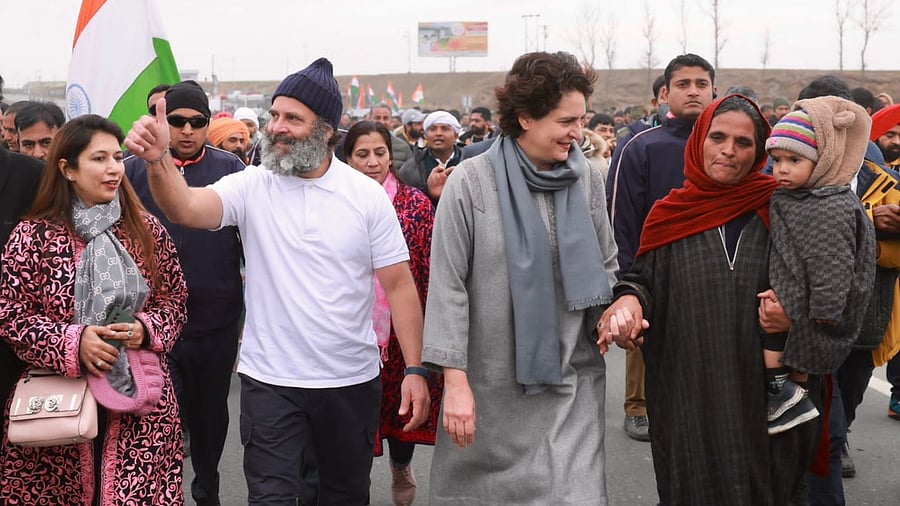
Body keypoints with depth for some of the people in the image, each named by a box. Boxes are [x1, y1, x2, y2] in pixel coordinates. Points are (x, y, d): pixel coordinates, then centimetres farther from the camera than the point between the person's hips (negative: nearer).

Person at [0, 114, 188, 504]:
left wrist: (146, 329, -9)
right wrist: (73, 341, -15)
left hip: (140, 399, 2)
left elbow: (175, 299, 11)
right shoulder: (34, 236, -2)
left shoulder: (147, 230, 5)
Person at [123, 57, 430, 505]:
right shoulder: (252, 186, -4)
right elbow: (186, 209, -21)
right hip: (270, 382, -1)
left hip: (352, 381, 1)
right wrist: (159, 160, -40)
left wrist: (414, 370, -7)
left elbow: (399, 285, -3)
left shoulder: (367, 195, -4)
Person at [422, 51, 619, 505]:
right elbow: (447, 285, -9)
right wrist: (455, 378, -12)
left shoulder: (586, 180, 1)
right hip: (491, 382, -2)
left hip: (571, 381, 2)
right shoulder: (471, 183, -9)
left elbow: (605, 267, 12)